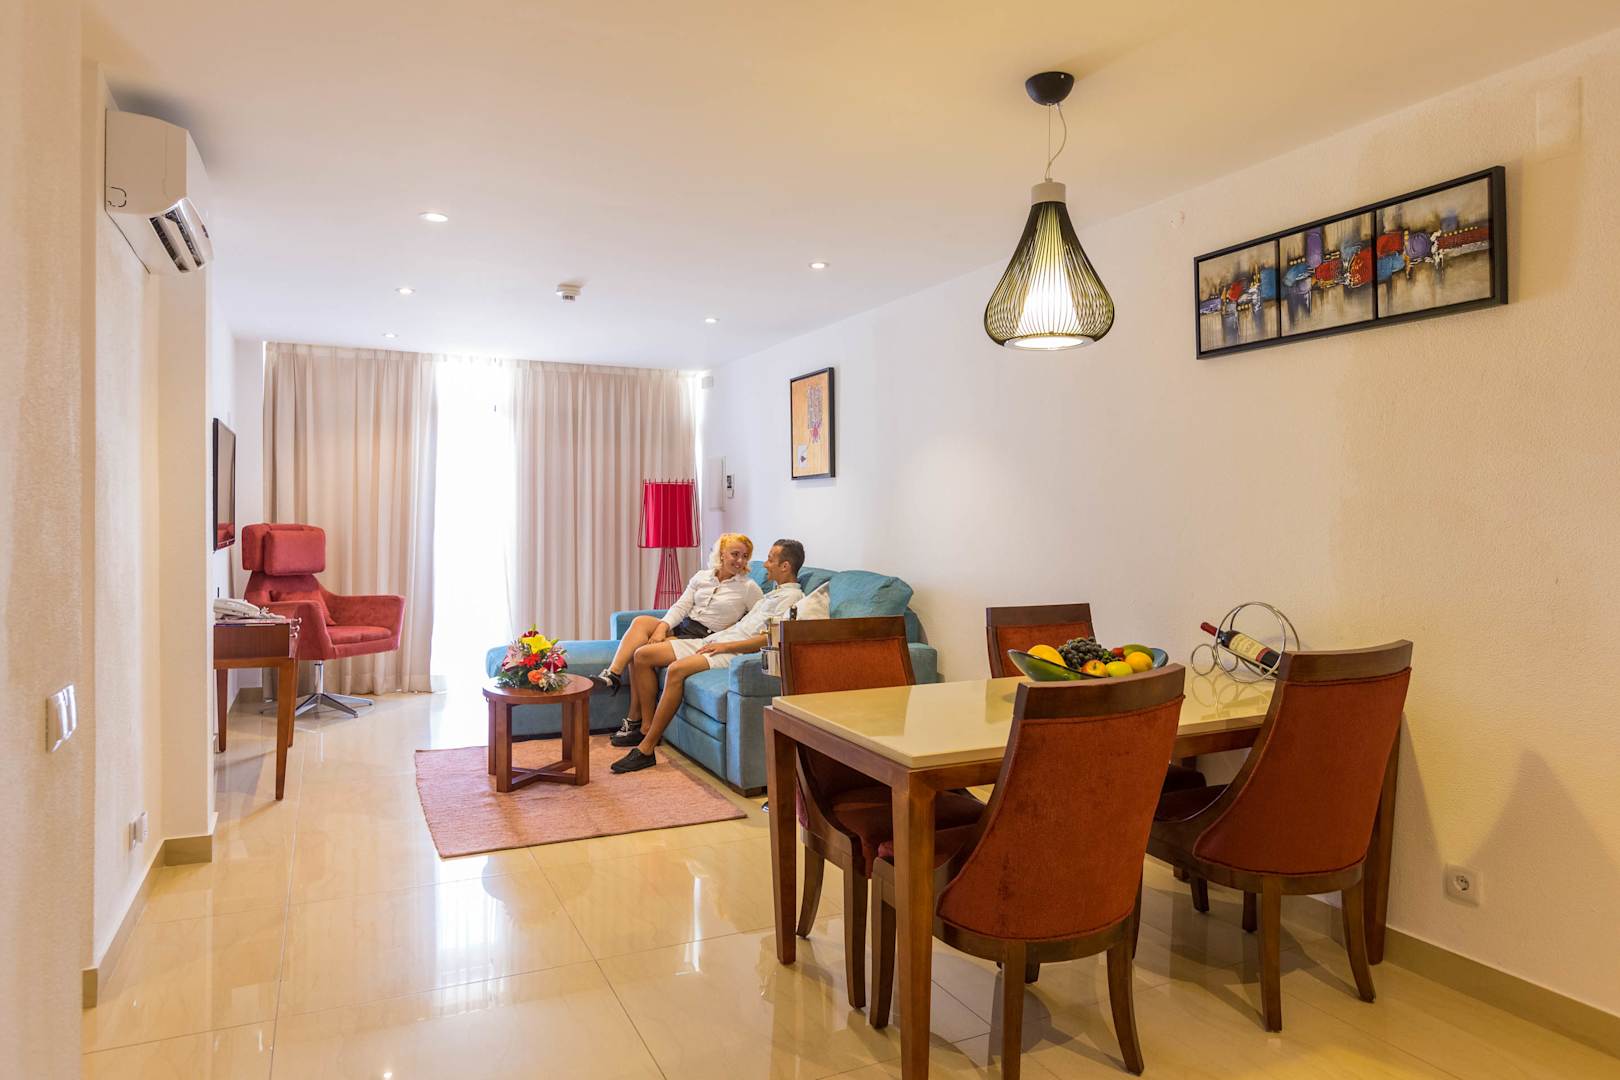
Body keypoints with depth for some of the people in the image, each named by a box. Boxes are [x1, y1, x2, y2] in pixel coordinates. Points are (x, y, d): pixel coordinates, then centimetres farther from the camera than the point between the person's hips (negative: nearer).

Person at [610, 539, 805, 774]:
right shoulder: (775, 593, 27)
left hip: (733, 651, -10)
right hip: (713, 640, 10)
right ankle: (648, 728, 3)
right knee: (643, 655, -1)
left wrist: (725, 646, -17)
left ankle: (646, 750, -28)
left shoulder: (792, 596, -4)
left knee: (677, 669, -34)